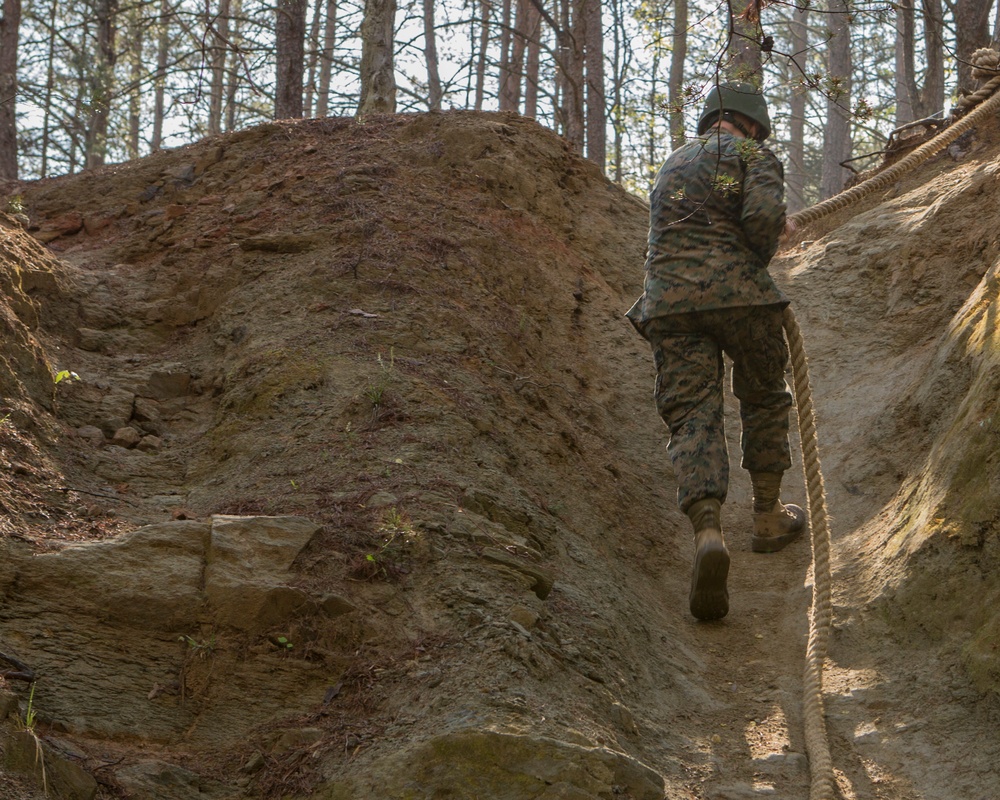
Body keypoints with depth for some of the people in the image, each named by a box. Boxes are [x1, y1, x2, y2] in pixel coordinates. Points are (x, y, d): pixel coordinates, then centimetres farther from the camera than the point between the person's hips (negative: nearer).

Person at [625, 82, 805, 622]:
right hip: (735, 289, -3)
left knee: (692, 416, -5)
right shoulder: (752, 155, 7)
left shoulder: (674, 162, 27)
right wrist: (757, 262, 7)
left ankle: (708, 532, -28)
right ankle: (768, 517, 28)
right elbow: (764, 214, -12)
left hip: (667, 299, 3)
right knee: (764, 398, 20)